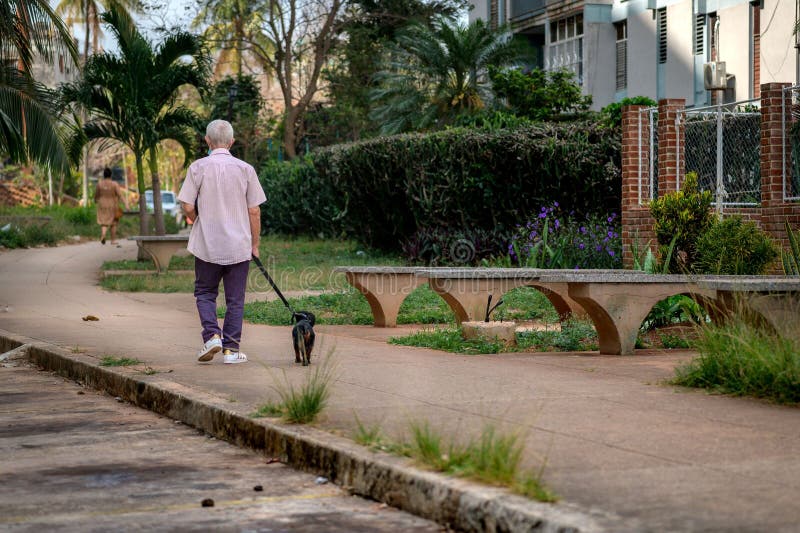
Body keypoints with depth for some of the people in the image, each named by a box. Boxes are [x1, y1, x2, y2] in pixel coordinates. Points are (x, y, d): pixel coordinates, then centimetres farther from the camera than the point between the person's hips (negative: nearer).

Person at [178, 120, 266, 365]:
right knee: (235, 299, 7)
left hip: (207, 244, -1)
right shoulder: (245, 169, -2)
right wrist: (255, 244, 10)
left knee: (205, 292, 15)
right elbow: (254, 211, 0)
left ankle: (212, 334, -5)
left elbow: (188, 207, -7)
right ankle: (231, 349, 7)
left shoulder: (198, 167, -6)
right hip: (239, 246, 1)